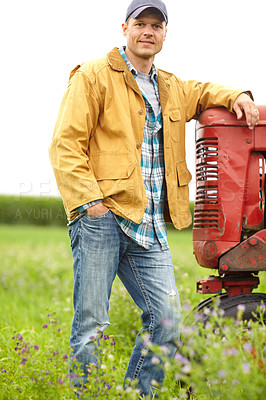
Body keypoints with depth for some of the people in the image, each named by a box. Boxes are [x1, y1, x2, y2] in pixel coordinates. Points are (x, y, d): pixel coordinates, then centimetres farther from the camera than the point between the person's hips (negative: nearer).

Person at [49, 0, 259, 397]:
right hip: (101, 216, -6)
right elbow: (66, 145, -4)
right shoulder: (94, 76, 2)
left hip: (149, 227, 6)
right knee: (91, 325, -6)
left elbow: (202, 93, 44)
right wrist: (89, 200, -15)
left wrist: (235, 97, 20)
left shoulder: (170, 88, 22)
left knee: (168, 321, -1)